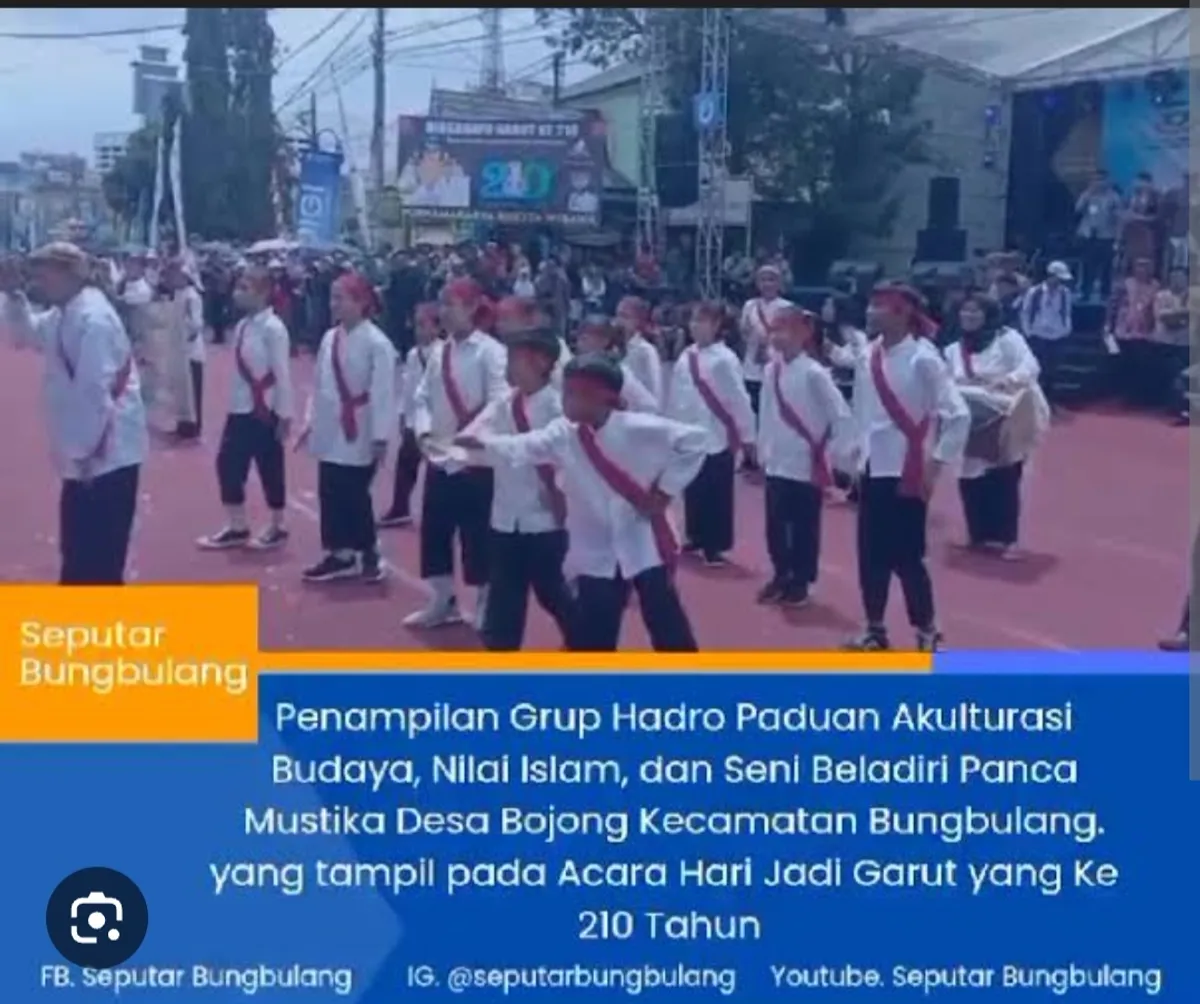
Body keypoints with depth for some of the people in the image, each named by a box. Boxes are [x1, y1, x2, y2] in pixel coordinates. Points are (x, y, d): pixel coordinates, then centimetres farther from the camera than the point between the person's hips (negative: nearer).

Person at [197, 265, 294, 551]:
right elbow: (241, 370, 12)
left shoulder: (273, 328, -16)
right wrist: (235, 401, 13)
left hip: (265, 410, -8)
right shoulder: (243, 325, 8)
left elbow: (282, 374, -16)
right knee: (228, 463, 10)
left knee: (270, 468, 5)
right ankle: (236, 528, 24)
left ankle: (277, 527, 22)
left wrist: (284, 414, -15)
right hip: (241, 408, 8)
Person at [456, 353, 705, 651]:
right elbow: (519, 449, -14)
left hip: (646, 547, -3)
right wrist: (478, 444, -31)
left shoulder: (639, 429, -15)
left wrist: (665, 490, -10)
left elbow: (694, 440, -10)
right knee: (589, 639, 9)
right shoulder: (561, 434, -4)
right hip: (597, 555, 3)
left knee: (671, 633, 4)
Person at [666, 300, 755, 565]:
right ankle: (697, 538, 29)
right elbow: (676, 396, 13)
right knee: (693, 491, 14)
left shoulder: (725, 358, -13)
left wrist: (747, 436, -10)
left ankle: (715, 546, 11)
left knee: (718, 494, 2)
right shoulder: (686, 356, 6)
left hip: (719, 436, -6)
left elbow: (740, 399, -12)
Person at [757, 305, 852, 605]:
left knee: (804, 528, 5)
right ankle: (781, 575, 29)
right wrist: (764, 451, 9)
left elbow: (842, 416, -13)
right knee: (775, 526, 12)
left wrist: (831, 453, -10)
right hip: (776, 464, 5)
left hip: (808, 465, -5)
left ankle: (800, 581, 18)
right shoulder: (770, 371, 4)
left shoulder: (814, 373, -14)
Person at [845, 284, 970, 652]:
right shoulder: (870, 356, 3)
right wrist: (860, 450, 11)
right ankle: (875, 631, 28)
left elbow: (957, 415, -16)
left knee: (905, 557, 0)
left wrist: (936, 463, -13)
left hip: (907, 473, -6)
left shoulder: (922, 358, -15)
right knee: (871, 555, 12)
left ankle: (927, 634, 17)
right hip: (872, 470, 6)